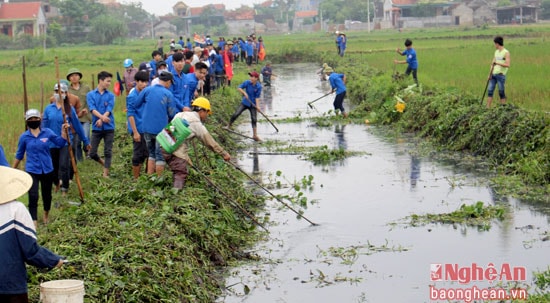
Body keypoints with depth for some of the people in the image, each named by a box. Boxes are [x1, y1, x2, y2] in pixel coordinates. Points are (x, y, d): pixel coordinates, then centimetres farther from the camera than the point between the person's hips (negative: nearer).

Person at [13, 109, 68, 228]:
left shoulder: (47, 133, -5)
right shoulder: (24, 137, -5)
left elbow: (61, 143, 0)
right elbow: (19, 155, 6)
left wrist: (64, 131, -14)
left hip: (47, 170, 2)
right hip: (32, 171, -2)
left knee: (47, 195, 17)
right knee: (33, 197, -15)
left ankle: (46, 216, 44)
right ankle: (34, 223, -13)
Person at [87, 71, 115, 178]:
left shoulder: (110, 95, 4)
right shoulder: (91, 95, 3)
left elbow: (109, 110, -7)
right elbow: (92, 109, -10)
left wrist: (101, 120, -23)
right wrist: (102, 117, -27)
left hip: (108, 128, 0)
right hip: (96, 128, 0)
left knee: (108, 152, -1)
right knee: (92, 153, 2)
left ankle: (105, 174, 7)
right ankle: (104, 164, 29)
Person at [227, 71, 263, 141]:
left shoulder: (258, 86, -13)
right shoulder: (247, 83, -10)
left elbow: (257, 97, -11)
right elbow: (239, 88, -5)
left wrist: (257, 105, -20)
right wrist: (244, 93, -20)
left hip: (252, 104, -1)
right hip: (244, 103, 1)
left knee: (254, 119, -2)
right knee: (236, 114, -12)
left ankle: (255, 135, 6)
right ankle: (228, 126, 7)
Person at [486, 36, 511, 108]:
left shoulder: (506, 53, -7)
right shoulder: (496, 52, 15)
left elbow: (508, 65, -16)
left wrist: (498, 63, -25)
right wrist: (490, 74, 6)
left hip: (501, 75, -7)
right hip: (493, 75, 7)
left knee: (501, 92, -3)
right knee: (490, 91, 2)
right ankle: (488, 108, 3)